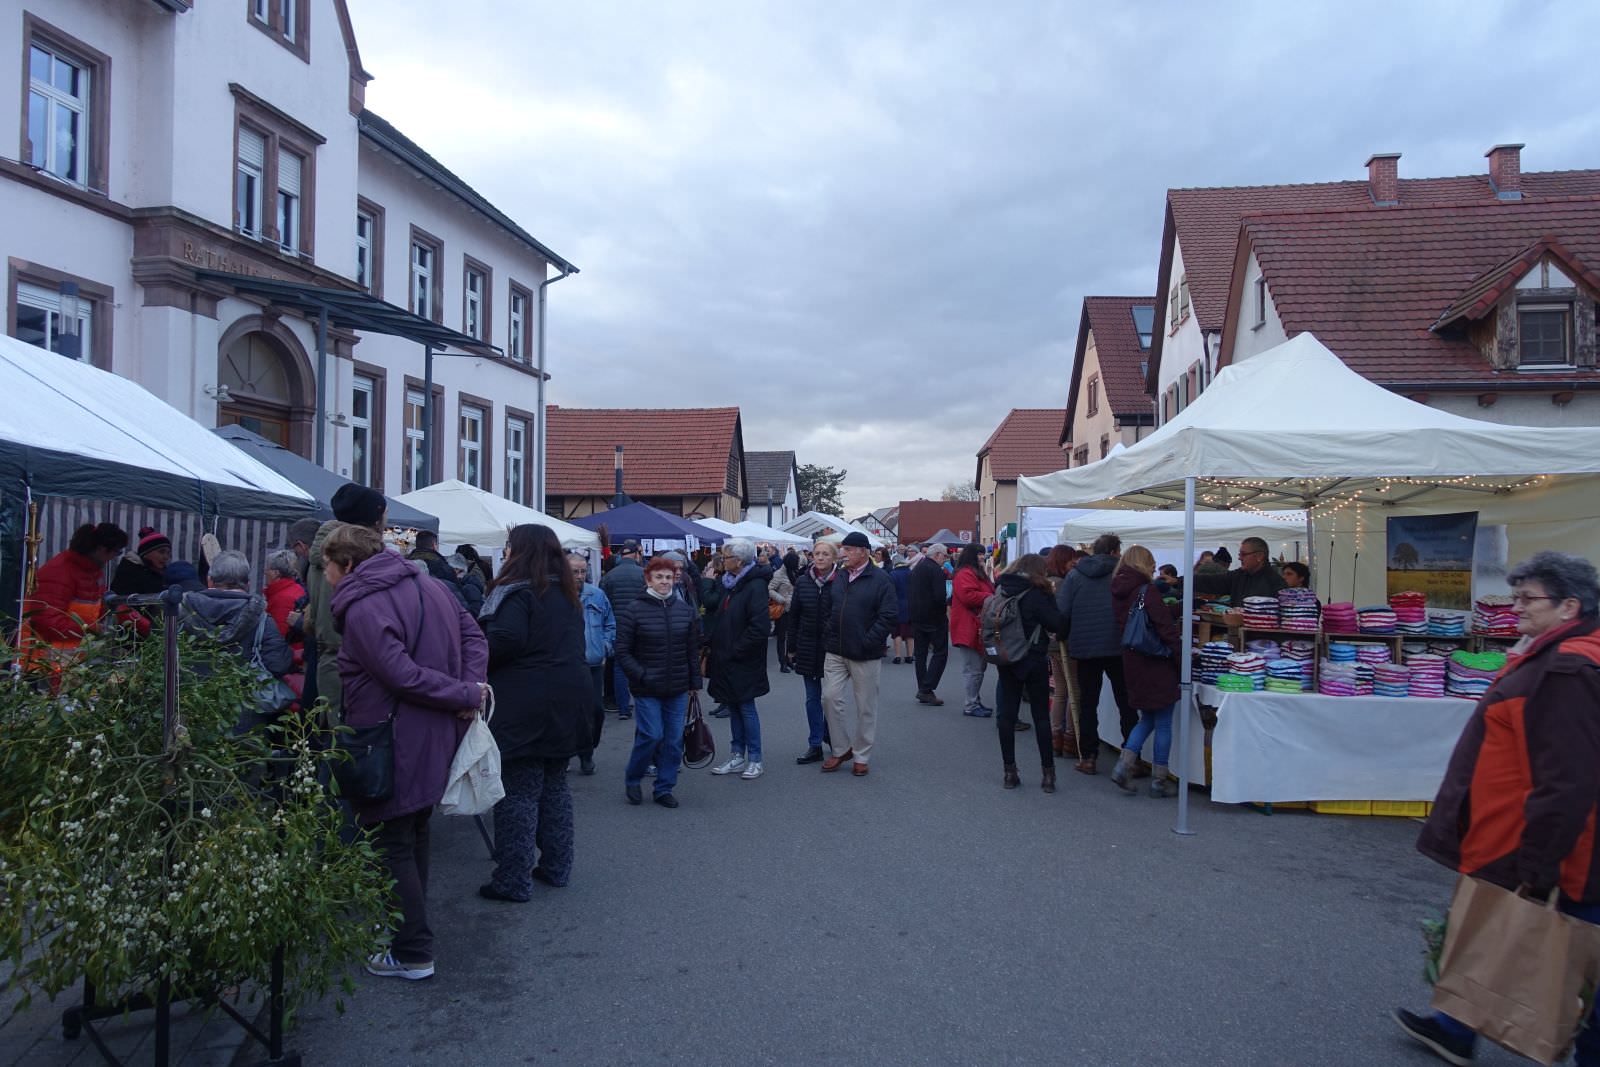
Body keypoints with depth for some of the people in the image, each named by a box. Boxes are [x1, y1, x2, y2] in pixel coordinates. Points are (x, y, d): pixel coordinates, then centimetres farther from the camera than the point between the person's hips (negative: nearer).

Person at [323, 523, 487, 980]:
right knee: (415, 834, 22)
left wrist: (465, 695, -17)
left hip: (396, 748, -9)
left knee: (392, 846, 4)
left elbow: (402, 675, -26)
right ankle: (411, 930, 37)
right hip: (439, 738, 9)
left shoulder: (362, 608, -19)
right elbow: (472, 634, 7)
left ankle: (412, 954, 11)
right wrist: (470, 688, -7)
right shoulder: (427, 585, 8)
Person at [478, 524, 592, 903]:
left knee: (518, 790, -1)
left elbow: (505, 641, -25)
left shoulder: (517, 591, -12)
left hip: (526, 704, -8)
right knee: (554, 784, 17)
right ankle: (556, 867, 25)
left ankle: (513, 880, 5)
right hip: (568, 698, 8)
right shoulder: (567, 593, 13)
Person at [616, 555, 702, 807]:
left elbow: (693, 650, 11)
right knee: (652, 735, -6)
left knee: (674, 739, 7)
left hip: (678, 689, 4)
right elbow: (622, 652, -5)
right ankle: (632, 780, 18)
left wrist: (694, 682, 10)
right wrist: (641, 676, -14)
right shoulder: (634, 613, -6)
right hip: (647, 689, -4)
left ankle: (665, 788, 21)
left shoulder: (686, 611, 6)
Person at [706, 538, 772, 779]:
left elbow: (760, 627, -24)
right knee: (733, 707, 14)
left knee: (746, 707, 1)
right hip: (726, 660, 8)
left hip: (743, 661, -8)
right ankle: (737, 757, 24)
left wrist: (736, 650, -17)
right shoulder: (729, 583, 10)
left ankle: (754, 759, 13)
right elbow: (716, 615, 18)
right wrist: (711, 642, 3)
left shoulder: (756, 586, -17)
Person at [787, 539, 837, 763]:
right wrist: (792, 647, 7)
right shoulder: (802, 582, 4)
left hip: (833, 648, -3)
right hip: (808, 648, 4)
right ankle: (815, 746, 15)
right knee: (812, 698, 8)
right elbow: (794, 616, 8)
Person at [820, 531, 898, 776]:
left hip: (865, 655, -5)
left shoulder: (880, 580, -9)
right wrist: (828, 638, 5)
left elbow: (887, 616, -14)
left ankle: (861, 757, 18)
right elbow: (827, 609, 16)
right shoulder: (838, 577, 9)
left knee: (866, 707, 5)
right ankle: (841, 749, 19)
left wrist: (867, 643, -17)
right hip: (836, 652, 5)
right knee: (830, 698, 2)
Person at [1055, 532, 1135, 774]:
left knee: (1087, 703, 9)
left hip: (1085, 648, 1)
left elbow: (1062, 612, -2)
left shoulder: (1074, 575, 4)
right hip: (1118, 647, -1)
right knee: (1126, 704, 8)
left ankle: (1088, 757, 10)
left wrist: (1068, 642, 10)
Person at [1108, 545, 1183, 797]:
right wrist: (1182, 657, -10)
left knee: (1147, 719, 20)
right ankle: (1159, 781, 12)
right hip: (1157, 664, -7)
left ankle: (1123, 766, 6)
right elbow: (1166, 629, -18)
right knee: (1163, 724, 5)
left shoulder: (1118, 592, 6)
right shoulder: (1147, 591, -16)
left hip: (1132, 663, 7)